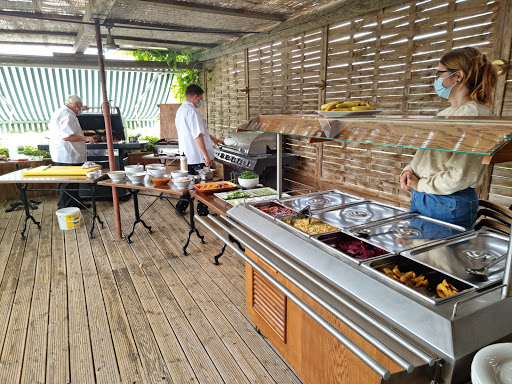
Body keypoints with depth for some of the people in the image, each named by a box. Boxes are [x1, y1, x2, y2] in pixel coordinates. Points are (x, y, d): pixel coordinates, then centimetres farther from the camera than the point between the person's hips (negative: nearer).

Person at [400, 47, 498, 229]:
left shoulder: (475, 114, -14)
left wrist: (421, 185, -12)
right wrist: (410, 170, 1)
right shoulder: (445, 114, 14)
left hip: (449, 206, -8)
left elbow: (461, 176, -22)